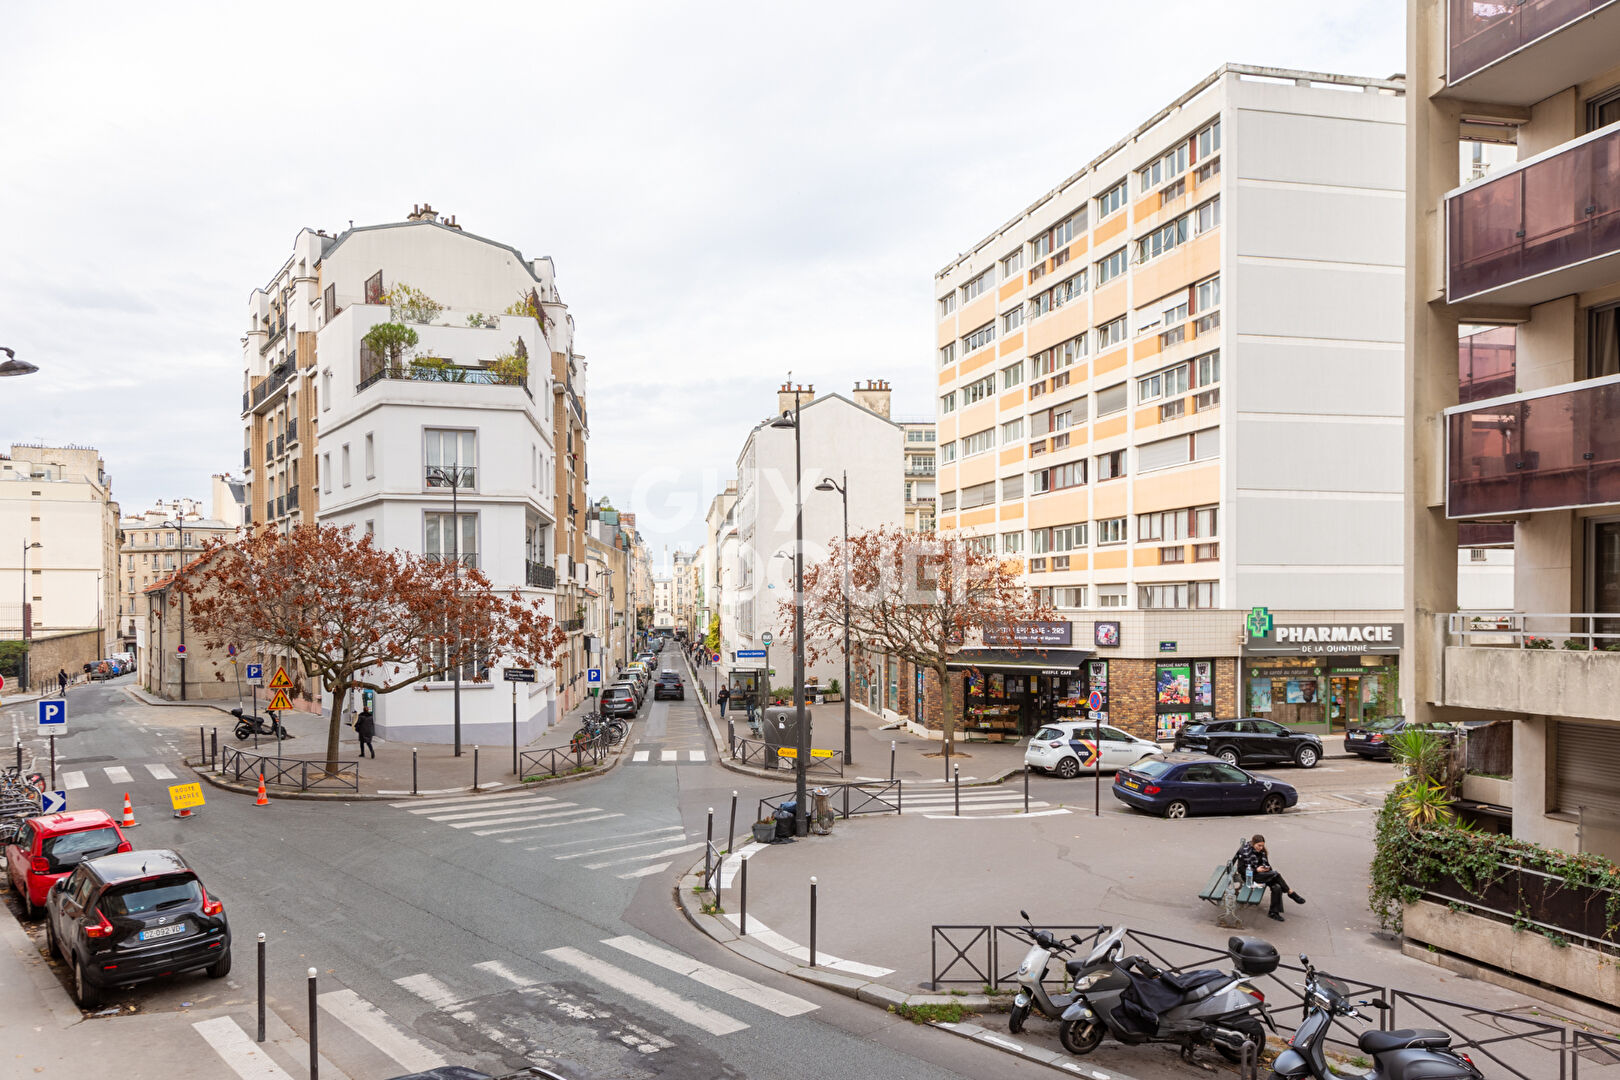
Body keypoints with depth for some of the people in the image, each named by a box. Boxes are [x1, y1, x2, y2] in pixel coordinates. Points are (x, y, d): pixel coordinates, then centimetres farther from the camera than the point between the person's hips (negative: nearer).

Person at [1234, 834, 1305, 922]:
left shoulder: (1262, 851, 6)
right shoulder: (1244, 851, -14)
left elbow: (1266, 863, 17)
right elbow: (1240, 870, -15)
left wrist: (1267, 868, -8)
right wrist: (1256, 870, -24)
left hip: (1261, 874, 7)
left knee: (1277, 887, -21)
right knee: (1276, 874, -25)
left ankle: (1274, 912, -12)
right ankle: (1291, 893, -9)